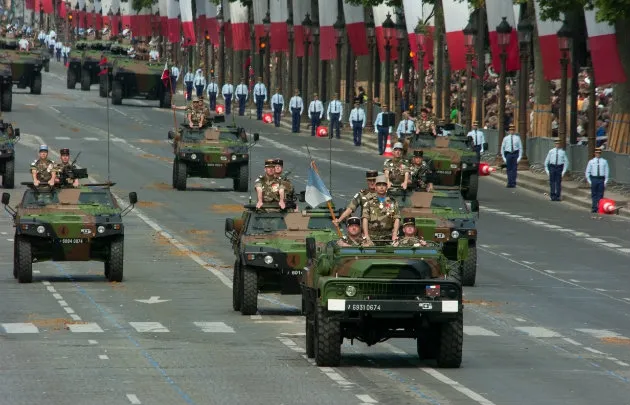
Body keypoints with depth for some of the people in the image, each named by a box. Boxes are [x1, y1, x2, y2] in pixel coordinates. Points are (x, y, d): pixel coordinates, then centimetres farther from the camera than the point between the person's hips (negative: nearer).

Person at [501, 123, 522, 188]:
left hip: (515, 154, -1)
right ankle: (510, 183, 8)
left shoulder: (517, 138, 4)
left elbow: (520, 148, 5)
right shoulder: (506, 138, 5)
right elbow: (502, 148, 9)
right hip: (508, 154, 1)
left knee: (514, 169, -2)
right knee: (509, 169, 2)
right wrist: (503, 157, 4)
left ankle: (513, 183, 2)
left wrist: (519, 157, -3)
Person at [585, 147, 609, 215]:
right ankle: (594, 208, 6)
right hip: (593, 179, 0)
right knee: (594, 194, 1)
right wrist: (589, 181, 1)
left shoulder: (604, 162, 6)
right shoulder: (591, 162, 5)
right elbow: (587, 172, 8)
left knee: (600, 195, 0)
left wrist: (605, 182, 0)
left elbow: (607, 172, 8)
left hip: (601, 179, 0)